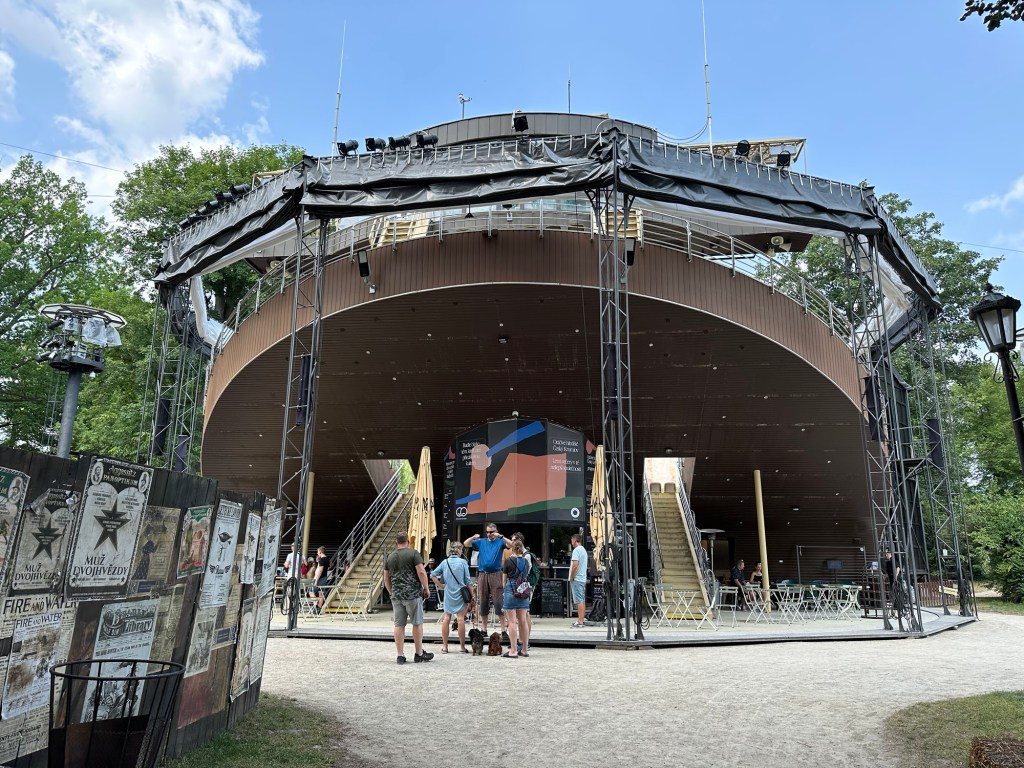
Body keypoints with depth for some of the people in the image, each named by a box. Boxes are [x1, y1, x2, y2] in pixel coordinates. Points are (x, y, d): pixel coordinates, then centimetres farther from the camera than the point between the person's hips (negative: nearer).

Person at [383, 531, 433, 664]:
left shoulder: (390, 557, 10)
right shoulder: (413, 553, -5)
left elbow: (386, 579, 14)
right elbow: (421, 572, -13)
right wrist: (426, 588, -2)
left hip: (396, 595, 4)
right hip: (413, 594, -4)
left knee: (399, 625, 7)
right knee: (417, 623, 5)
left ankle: (400, 655, 9)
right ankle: (419, 654, 11)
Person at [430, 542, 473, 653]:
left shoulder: (445, 562, 3)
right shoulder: (463, 562, -6)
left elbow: (433, 575, 1)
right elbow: (467, 581, -4)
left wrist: (440, 586, 11)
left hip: (448, 594, 3)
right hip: (460, 593, -3)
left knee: (446, 618, 8)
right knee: (460, 619, 0)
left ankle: (444, 646, 12)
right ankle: (462, 646, 5)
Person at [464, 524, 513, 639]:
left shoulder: (500, 542, 5)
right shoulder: (481, 542, 13)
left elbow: (511, 545, -12)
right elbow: (465, 544, 9)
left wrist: (500, 537, -25)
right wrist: (473, 537, -11)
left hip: (495, 574, -4)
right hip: (482, 575, 4)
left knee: (499, 603, -9)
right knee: (483, 603, 9)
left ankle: (504, 631, -8)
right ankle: (484, 630, 18)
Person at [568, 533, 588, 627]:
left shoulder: (576, 550, -13)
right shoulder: (584, 550, 16)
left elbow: (575, 565, -22)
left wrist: (571, 578, -12)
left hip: (577, 579, -9)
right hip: (583, 578, 9)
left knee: (579, 601, -9)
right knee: (582, 601, 10)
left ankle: (580, 622, -9)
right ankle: (580, 620, 15)